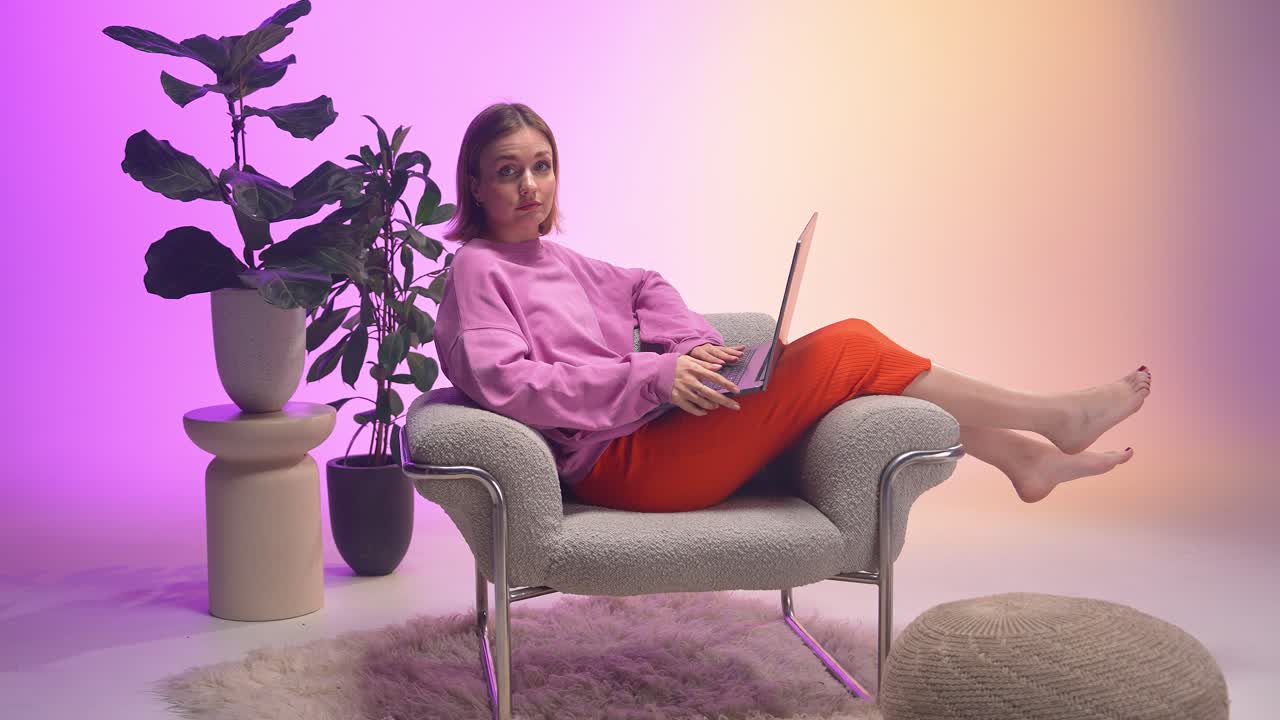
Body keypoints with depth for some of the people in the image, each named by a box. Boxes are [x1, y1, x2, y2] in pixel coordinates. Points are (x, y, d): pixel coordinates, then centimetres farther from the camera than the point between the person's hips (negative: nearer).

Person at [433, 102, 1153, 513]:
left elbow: (641, 285, 32)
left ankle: (1021, 454, 5)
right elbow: (510, 386, -19)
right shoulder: (478, 267, -6)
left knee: (844, 347, -1)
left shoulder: (553, 258, 19)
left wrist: (696, 346, 10)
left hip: (654, 423, 9)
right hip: (619, 461, -9)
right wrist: (652, 376, -23)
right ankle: (1054, 416, -1)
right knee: (842, 354, -12)